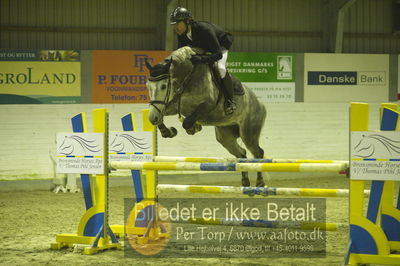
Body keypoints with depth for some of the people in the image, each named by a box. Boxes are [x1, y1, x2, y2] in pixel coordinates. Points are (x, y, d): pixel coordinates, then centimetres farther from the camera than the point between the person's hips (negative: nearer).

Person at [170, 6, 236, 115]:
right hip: (201, 48, 8)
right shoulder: (181, 34, -21)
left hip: (221, 45, -8)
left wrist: (201, 59, -59)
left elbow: (218, 54, -44)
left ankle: (230, 100, -18)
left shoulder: (204, 29, -43)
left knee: (220, 67, -33)